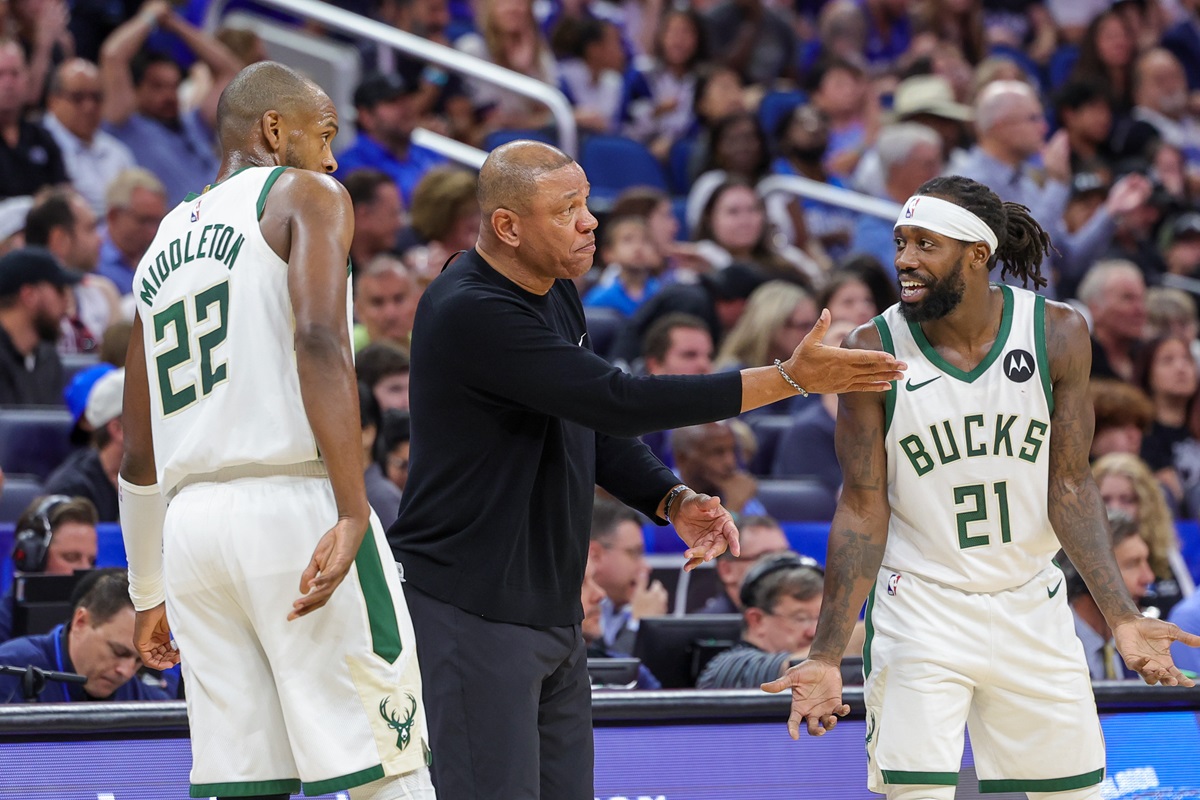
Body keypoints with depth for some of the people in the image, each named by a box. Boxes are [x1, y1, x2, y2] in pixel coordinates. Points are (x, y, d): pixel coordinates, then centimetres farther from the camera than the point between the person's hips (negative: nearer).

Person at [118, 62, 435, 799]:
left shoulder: (164, 246, 22)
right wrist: (354, 514, -24)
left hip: (192, 519, 7)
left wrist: (148, 595, 32)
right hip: (295, 503, -7)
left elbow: (140, 456, 24)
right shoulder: (303, 195, 3)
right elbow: (320, 339, -17)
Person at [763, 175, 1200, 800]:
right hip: (920, 610, -2)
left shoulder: (1057, 334, -7)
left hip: (1030, 606, 3)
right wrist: (827, 657, -12)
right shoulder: (873, 352, -11)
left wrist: (1121, 616, -14)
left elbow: (1068, 486, -4)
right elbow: (862, 509, -8)